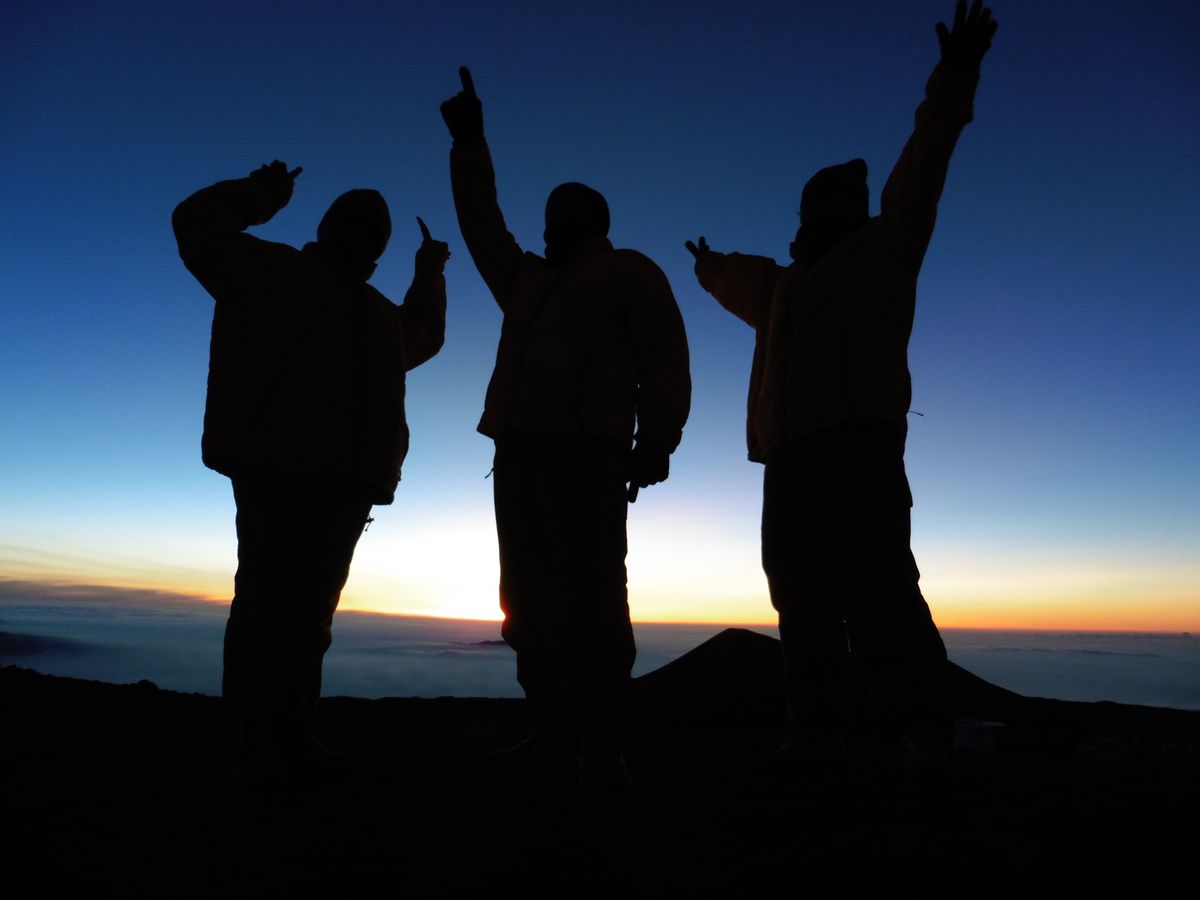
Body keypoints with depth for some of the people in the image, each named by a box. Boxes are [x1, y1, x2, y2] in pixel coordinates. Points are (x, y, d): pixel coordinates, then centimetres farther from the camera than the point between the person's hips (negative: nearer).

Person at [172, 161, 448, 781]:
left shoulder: (382, 312, 29)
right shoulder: (268, 269, 13)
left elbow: (424, 337, 44)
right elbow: (195, 223, 10)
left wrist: (428, 275, 41)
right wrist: (262, 196, 14)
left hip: (348, 476, 6)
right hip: (271, 462, -5)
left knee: (314, 603, 4)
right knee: (265, 594, -7)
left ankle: (295, 734, 10)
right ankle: (255, 740, -1)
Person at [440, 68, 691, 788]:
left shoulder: (628, 272, 10)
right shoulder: (526, 277, 31)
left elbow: (665, 360, -2)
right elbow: (480, 221, 41)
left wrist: (655, 444, -14)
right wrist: (470, 143, 39)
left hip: (587, 450, -7)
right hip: (520, 448, 7)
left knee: (590, 596, -13)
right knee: (529, 597, 2)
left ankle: (602, 742, -8)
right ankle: (554, 728, 8)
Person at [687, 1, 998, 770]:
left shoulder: (883, 249, 16)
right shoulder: (784, 283, 32)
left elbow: (920, 173, 4)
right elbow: (737, 284, 51)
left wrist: (954, 79, -2)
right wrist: (708, 265, 68)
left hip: (857, 438, -6)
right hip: (789, 449, 6)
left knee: (876, 581, -16)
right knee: (804, 597, 1)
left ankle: (912, 731, -14)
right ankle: (823, 731, 5)